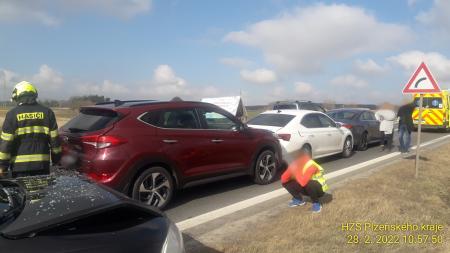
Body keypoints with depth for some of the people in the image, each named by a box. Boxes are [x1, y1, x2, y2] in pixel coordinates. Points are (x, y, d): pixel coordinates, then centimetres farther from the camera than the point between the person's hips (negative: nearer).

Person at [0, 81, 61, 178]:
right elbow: (54, 138, 4)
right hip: (42, 163, 2)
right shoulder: (47, 112, 3)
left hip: (20, 164, -2)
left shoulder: (12, 114, -3)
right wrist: (56, 158, 13)